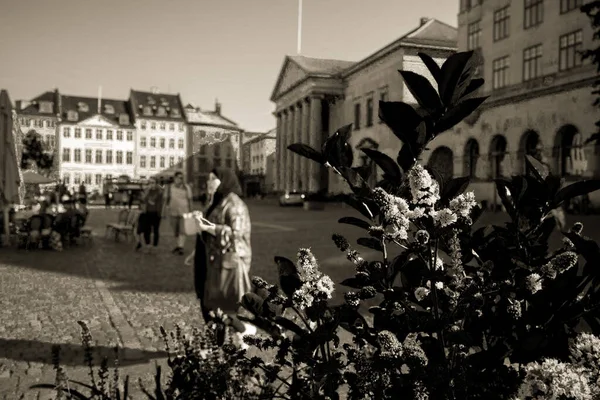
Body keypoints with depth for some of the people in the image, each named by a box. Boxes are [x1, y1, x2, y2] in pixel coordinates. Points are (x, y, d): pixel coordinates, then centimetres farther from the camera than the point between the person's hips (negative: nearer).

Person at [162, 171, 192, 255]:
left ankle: (181, 247, -11)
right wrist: (163, 211, 5)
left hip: (184, 213, -2)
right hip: (173, 212, 3)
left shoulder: (186, 188, -2)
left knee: (182, 231, -10)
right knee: (175, 231, 11)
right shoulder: (169, 187, 1)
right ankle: (179, 245, 25)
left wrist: (190, 212, 4)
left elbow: (189, 200, 4)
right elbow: (166, 199, 6)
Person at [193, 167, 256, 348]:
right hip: (216, 261, 9)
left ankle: (246, 331, 16)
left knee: (219, 306, -5)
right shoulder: (217, 202, 15)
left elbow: (235, 233, -23)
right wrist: (199, 252, 18)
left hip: (229, 262, -9)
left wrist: (208, 228, -24)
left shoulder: (233, 203, -14)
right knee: (208, 303, 11)